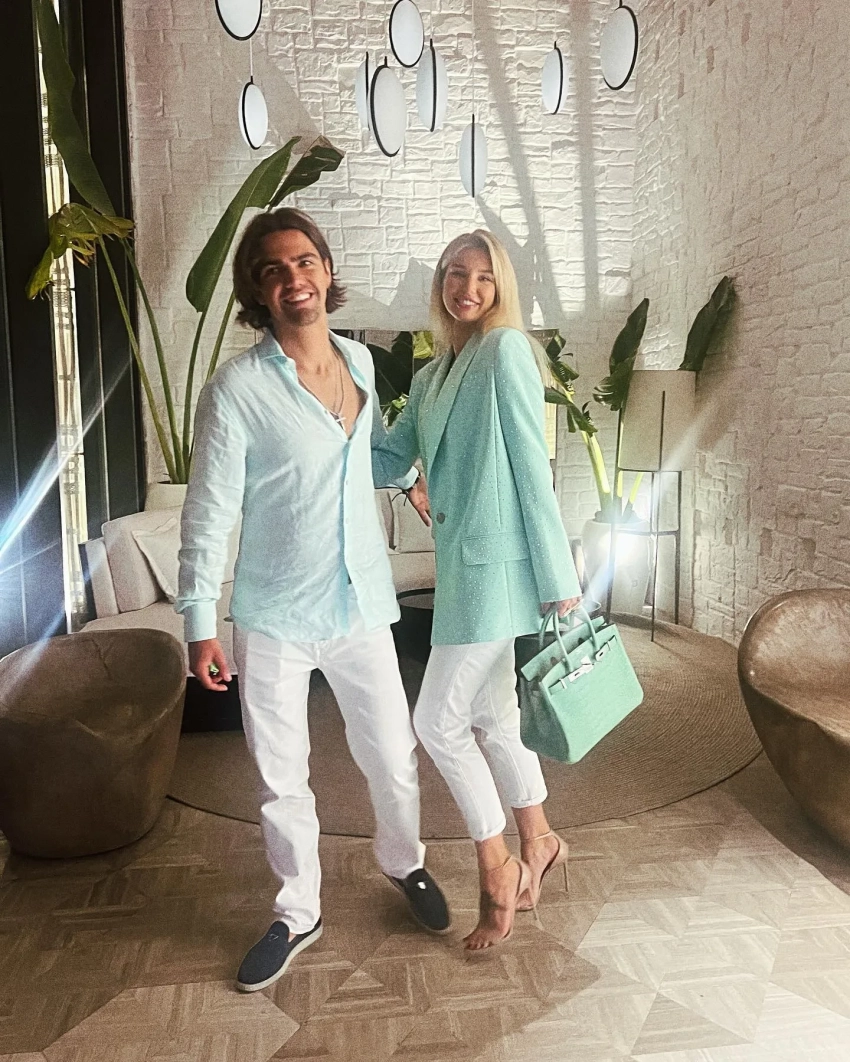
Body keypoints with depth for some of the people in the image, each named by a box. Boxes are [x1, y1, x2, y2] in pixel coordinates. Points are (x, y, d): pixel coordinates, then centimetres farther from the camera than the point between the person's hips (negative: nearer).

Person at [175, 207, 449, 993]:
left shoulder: (359, 360, 2)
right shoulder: (236, 389, -14)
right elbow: (209, 514, -11)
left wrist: (415, 480, 19)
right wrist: (200, 622, -11)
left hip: (361, 604, 4)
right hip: (273, 618, -3)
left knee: (392, 758, 14)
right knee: (282, 780, 12)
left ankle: (403, 862, 45)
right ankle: (299, 913, 37)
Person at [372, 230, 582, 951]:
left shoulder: (506, 349, -8)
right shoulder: (431, 377, 16)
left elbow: (532, 464, -13)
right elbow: (387, 459, 13)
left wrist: (559, 576, -13)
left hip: (497, 561, -8)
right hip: (461, 562, 8)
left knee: (439, 721, -1)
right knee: (491, 714, 17)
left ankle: (497, 866, 20)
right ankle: (538, 845, 37)